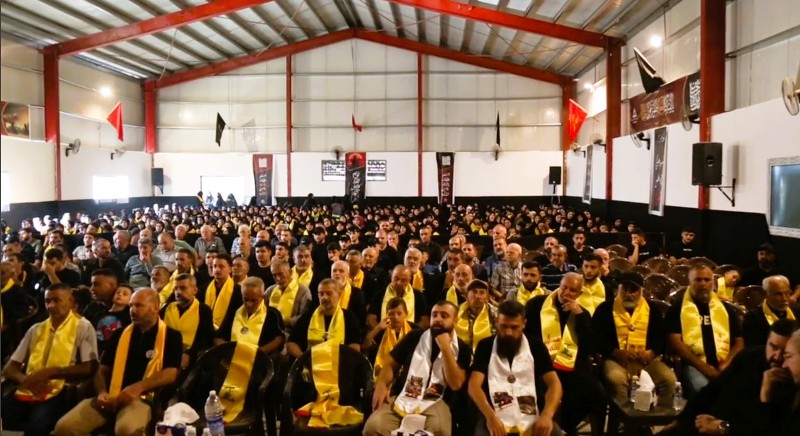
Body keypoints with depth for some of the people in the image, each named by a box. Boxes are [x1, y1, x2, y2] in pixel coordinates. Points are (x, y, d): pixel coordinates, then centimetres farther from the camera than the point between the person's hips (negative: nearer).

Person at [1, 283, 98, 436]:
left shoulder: (83, 327, 4)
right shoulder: (35, 329, 19)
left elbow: (90, 368, -5)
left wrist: (50, 372, -15)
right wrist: (26, 380, -8)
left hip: (58, 393, -4)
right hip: (27, 391, 4)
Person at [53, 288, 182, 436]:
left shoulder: (170, 336, 4)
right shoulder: (120, 334, 19)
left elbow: (170, 374, -6)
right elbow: (103, 369, 19)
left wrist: (138, 388, -19)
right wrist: (102, 392, -3)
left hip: (142, 398, -5)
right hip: (110, 398, 6)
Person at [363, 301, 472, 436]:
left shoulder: (462, 349, 6)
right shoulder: (415, 337, 11)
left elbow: (455, 384, -6)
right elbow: (390, 364, 13)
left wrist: (445, 348, -11)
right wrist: (381, 385, -8)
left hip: (434, 402, -1)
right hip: (401, 398, 2)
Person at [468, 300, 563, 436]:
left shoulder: (536, 347, 10)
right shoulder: (486, 346, 5)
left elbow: (554, 383, 3)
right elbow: (474, 385, -3)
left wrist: (547, 415, -16)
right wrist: (490, 416, -22)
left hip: (532, 419, 2)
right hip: (496, 418, -2)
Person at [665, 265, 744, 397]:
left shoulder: (725, 308, 20)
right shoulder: (678, 308, 8)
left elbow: (739, 341, 17)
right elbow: (674, 341, -2)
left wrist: (727, 364, -3)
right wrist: (702, 366, -11)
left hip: (723, 366, 3)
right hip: (694, 365, -3)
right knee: (701, 389, -35)